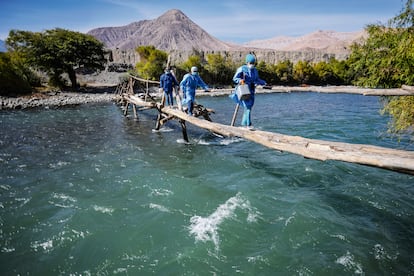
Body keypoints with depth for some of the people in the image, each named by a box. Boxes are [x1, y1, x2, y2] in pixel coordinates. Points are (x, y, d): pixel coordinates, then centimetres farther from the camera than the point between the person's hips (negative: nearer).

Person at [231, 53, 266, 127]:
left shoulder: (255, 70, 16)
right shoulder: (242, 69, -3)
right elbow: (235, 78, -6)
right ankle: (248, 125, -14)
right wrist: (240, 80, -26)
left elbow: (257, 80, 27)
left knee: (249, 107, 8)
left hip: (251, 92, 7)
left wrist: (263, 82, 13)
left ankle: (244, 124, 19)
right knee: (247, 107, -15)